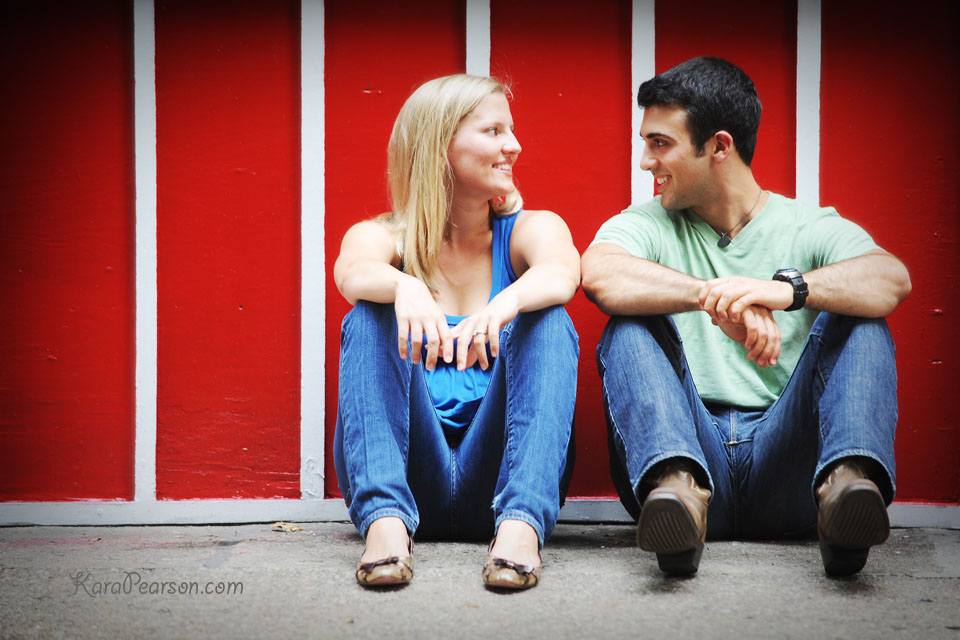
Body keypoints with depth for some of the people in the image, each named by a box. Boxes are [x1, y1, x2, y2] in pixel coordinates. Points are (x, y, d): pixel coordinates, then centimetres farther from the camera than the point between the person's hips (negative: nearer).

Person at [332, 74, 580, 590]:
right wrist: (404, 287, -43)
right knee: (371, 316, -20)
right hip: (407, 475, 0)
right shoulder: (380, 237, 8)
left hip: (495, 474, 0)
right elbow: (352, 272, -18)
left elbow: (561, 274, -17)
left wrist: (507, 303, -40)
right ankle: (386, 522, -39)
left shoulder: (531, 229, 9)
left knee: (546, 320, -20)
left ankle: (520, 524, -39)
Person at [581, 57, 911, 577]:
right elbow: (599, 275, -13)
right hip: (690, 448, 1)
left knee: (859, 321, -16)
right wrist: (717, 300, -27)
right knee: (631, 324, -17)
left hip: (784, 456, 0)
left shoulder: (813, 230, 10)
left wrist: (789, 287, -32)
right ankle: (677, 486, -45)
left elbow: (892, 281, -13)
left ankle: (847, 480, -45)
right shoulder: (646, 226, 13)